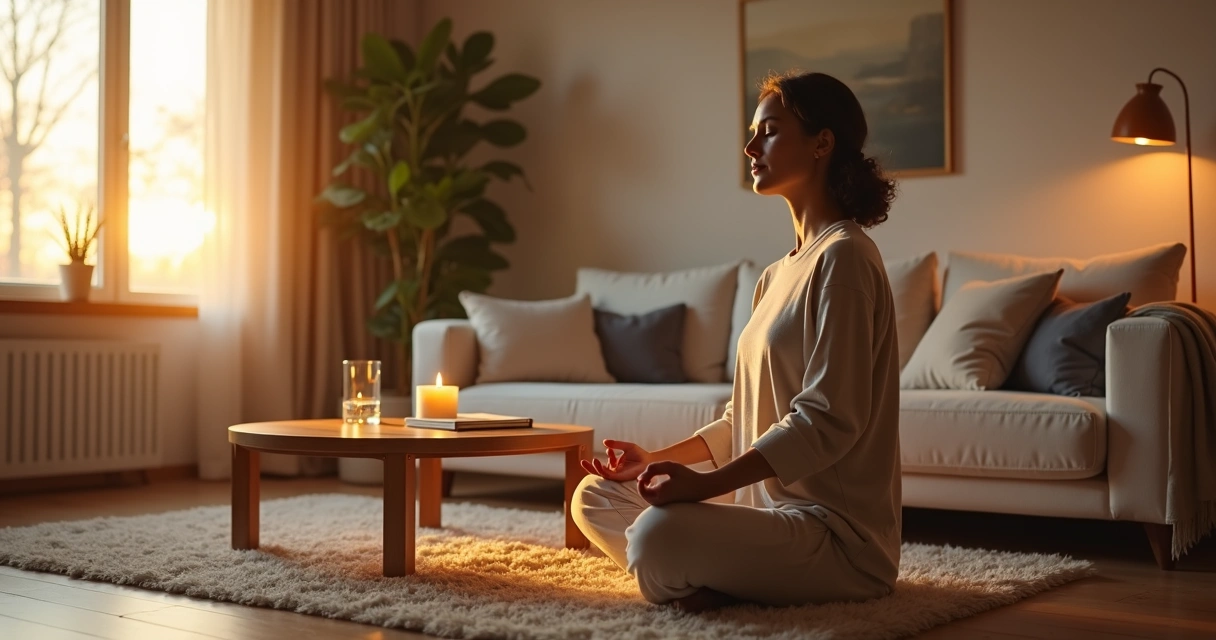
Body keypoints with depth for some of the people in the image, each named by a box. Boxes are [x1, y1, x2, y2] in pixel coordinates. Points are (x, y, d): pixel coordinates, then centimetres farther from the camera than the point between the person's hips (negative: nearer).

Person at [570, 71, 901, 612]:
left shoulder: (843, 257, -13)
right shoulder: (777, 275, 17)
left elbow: (828, 421, -21)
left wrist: (705, 485, -27)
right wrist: (659, 460, 10)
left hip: (836, 529, -10)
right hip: (766, 503, 10)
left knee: (660, 532, -35)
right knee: (593, 497, 11)